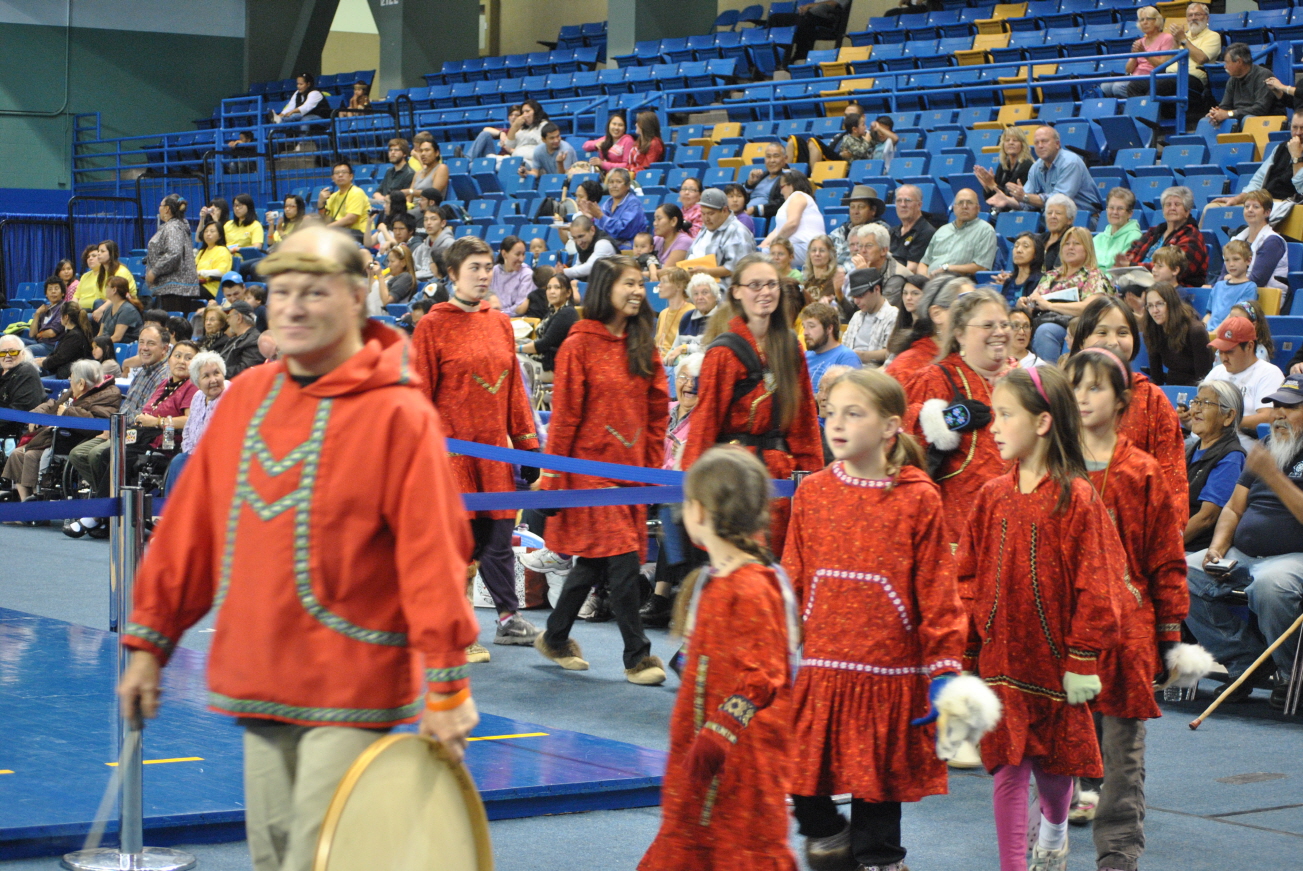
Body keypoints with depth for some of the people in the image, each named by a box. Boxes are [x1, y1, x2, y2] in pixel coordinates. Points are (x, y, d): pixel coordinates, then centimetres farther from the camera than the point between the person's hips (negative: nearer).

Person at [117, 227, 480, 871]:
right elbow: (189, 527, 13)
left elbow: (432, 553, -12)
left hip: (351, 692, -6)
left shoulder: (397, 412, -9)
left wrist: (445, 685, -14)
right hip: (259, 684, 6)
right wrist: (150, 639, 12)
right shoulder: (246, 399, 9)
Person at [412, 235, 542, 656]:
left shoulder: (500, 323, 11)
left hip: (494, 448, 5)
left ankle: (509, 617, 18)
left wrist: (527, 443, 12)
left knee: (498, 535, 9)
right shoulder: (432, 326, -4)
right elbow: (420, 394, -5)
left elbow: (514, 387, 15)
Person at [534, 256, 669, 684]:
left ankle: (554, 638, 29)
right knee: (623, 560, -9)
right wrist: (552, 477, -7)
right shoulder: (580, 345, -7)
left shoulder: (643, 346, 10)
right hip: (592, 467, -6)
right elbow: (564, 415, -7)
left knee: (593, 561, 13)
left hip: (632, 468, 6)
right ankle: (637, 657, -3)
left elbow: (657, 409, 13)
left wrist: (654, 464, 6)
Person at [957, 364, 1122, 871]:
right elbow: (968, 577, 7)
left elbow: (1094, 585, -9)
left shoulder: (1077, 498, -10)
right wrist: (967, 651, 4)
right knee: (1008, 768, -1)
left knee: (1054, 762, 13)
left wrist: (1083, 659, -10)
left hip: (1053, 658, -2)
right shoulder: (993, 496, 2)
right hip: (1000, 657, 2)